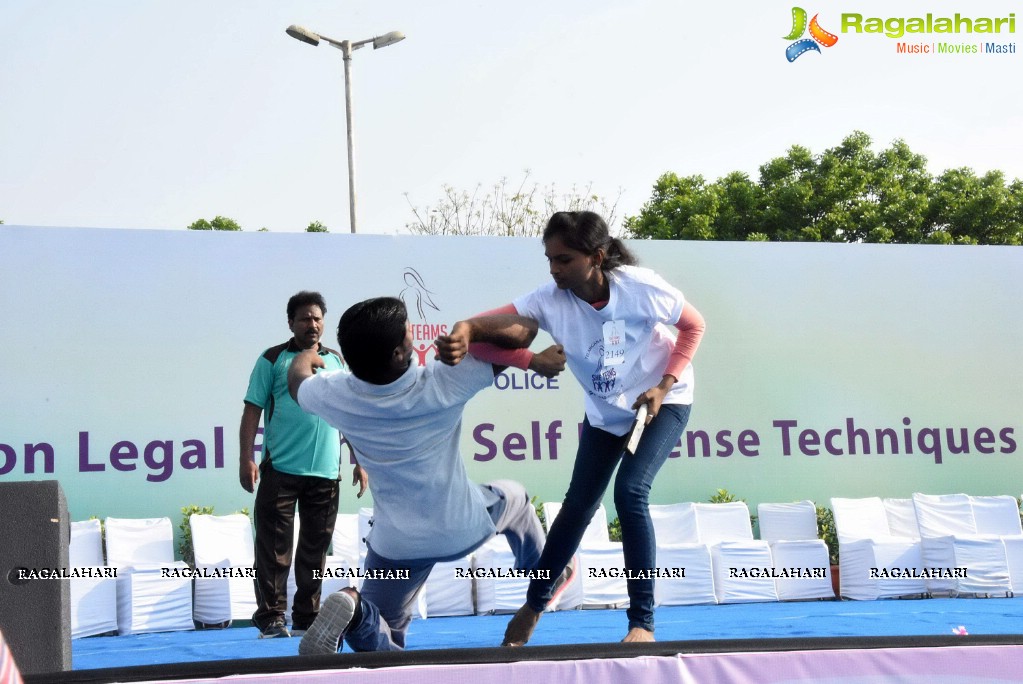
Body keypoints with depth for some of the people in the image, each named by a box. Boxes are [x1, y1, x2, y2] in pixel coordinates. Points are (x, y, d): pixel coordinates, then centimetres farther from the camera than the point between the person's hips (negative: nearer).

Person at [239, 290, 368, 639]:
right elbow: (252, 410, -1)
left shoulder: (337, 362, 14)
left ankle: (307, 618, 16)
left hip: (326, 472, 4)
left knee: (315, 549, 8)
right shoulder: (273, 360, 2)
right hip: (280, 470, -4)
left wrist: (359, 462, 11)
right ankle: (271, 617, 5)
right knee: (274, 548, -2)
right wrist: (246, 459, -10)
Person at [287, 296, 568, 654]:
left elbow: (297, 380, 9)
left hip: (396, 544, 1)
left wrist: (305, 358, 29)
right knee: (515, 498, 32)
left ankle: (355, 611, -22)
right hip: (463, 528, -1)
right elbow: (523, 329, -21)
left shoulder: (335, 396, -19)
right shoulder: (443, 384, -27)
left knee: (381, 645, 11)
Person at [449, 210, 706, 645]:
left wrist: (664, 385, -21)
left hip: (663, 402, -3)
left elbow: (694, 326, -12)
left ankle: (643, 622, -12)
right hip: (605, 410, 3)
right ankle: (534, 603, 28)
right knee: (579, 504, 6)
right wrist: (532, 360, -55)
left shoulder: (641, 287, -30)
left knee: (630, 491, -22)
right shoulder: (550, 300, -27)